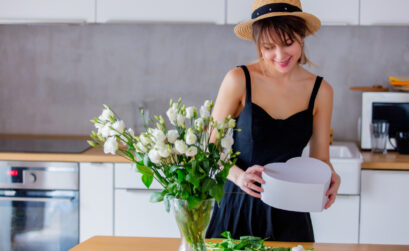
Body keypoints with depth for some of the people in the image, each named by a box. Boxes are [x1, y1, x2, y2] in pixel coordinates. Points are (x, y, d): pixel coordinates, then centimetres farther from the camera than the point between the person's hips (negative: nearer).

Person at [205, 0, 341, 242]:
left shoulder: (320, 91, -1)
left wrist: (331, 178, -16)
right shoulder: (239, 81, -9)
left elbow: (320, 158, 6)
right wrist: (238, 176, -24)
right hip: (238, 206, -2)